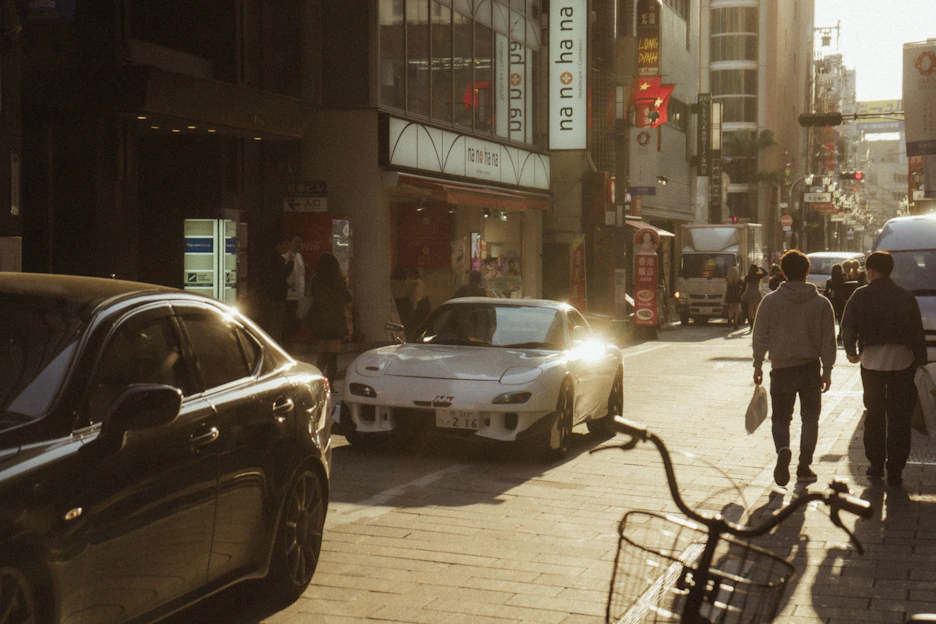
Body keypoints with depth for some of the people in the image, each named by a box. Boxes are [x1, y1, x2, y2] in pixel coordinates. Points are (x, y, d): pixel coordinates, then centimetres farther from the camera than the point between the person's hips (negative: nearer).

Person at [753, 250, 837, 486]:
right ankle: (804, 467, 10)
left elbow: (760, 336, -2)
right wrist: (827, 369, 9)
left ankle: (783, 450, -20)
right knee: (810, 418, 12)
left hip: (781, 369, -1)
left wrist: (758, 364, 8)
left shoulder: (771, 301, -5)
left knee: (780, 417, 9)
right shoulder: (821, 303, -2)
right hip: (811, 369, 1)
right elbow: (828, 340, 0)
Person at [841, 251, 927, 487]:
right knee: (899, 418, 4)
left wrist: (851, 351, 13)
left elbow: (848, 326, -4)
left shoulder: (861, 296, -1)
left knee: (874, 415, 13)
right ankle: (895, 470, 3)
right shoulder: (906, 297, 4)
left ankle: (876, 464, 15)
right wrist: (920, 360, 8)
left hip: (872, 361, 0)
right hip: (902, 361, 0)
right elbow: (918, 331, 3)